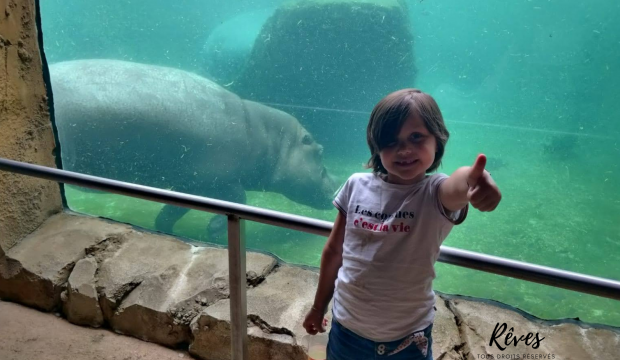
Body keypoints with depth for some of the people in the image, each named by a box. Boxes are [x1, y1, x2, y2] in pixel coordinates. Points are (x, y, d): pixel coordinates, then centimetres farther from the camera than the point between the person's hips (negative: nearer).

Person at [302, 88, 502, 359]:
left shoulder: (434, 193, -17)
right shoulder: (357, 186, -9)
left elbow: (456, 188, -43)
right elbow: (334, 250, 2)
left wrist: (470, 180, -66)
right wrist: (319, 306, 12)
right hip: (345, 329, 2)